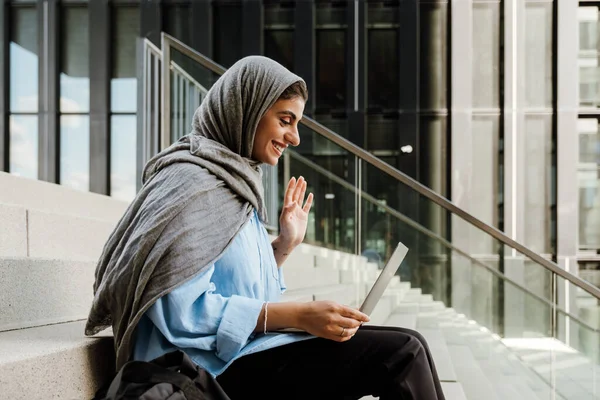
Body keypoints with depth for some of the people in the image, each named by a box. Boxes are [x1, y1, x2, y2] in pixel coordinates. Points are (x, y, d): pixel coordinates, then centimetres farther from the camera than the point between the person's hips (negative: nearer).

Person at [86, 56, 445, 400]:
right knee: (402, 354, -17)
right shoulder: (193, 182, -13)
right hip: (212, 368, -9)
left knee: (407, 347, 1)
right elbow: (183, 311, -22)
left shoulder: (233, 181, 15)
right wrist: (298, 315, -24)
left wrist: (285, 245, 9)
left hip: (243, 355, 9)